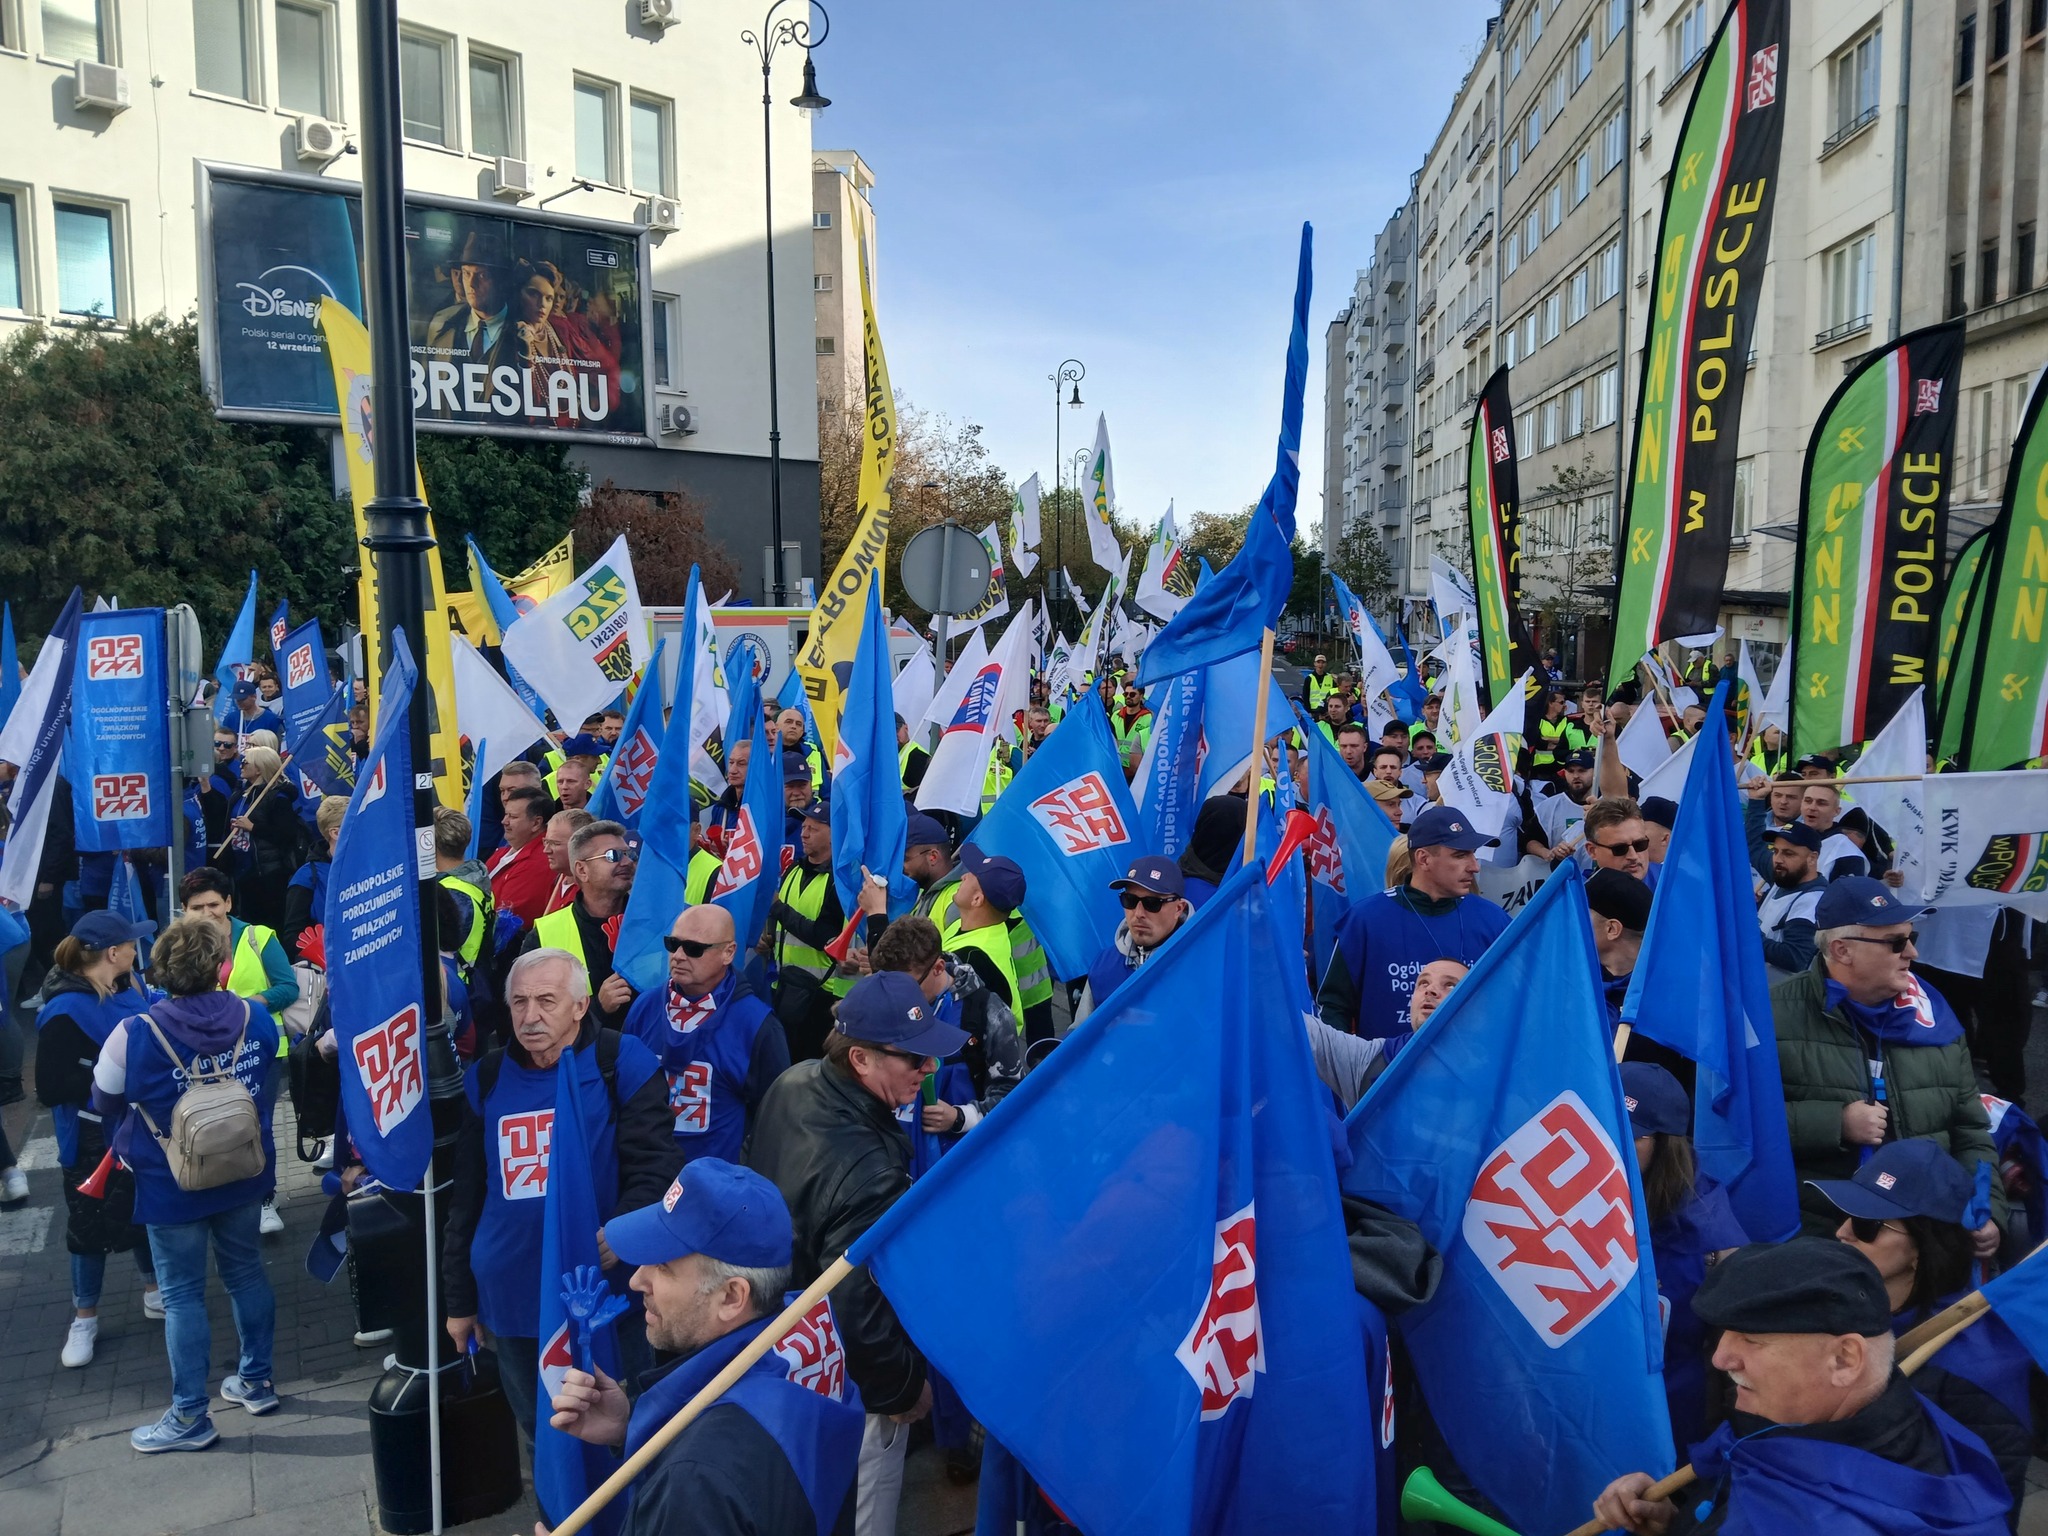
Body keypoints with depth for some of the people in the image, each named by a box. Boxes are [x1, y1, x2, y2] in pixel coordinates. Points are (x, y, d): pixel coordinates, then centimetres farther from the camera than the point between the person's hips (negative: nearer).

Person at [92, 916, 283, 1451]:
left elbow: (106, 1105, -4)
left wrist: (132, 1146, 16)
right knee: (246, 1272, 19)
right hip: (245, 1175, 4)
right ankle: (256, 1381, 34)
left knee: (182, 1295, 8)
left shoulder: (134, 1036, -19)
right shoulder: (257, 1018, -9)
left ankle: (190, 1417, 18)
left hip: (172, 1187, -4)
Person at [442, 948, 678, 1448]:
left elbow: (655, 1167, -11)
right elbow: (466, 1197, 13)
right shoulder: (487, 1078, 5)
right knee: (539, 1432, 19)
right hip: (511, 1303, 4)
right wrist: (460, 1299, 16)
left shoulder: (621, 1064, -8)